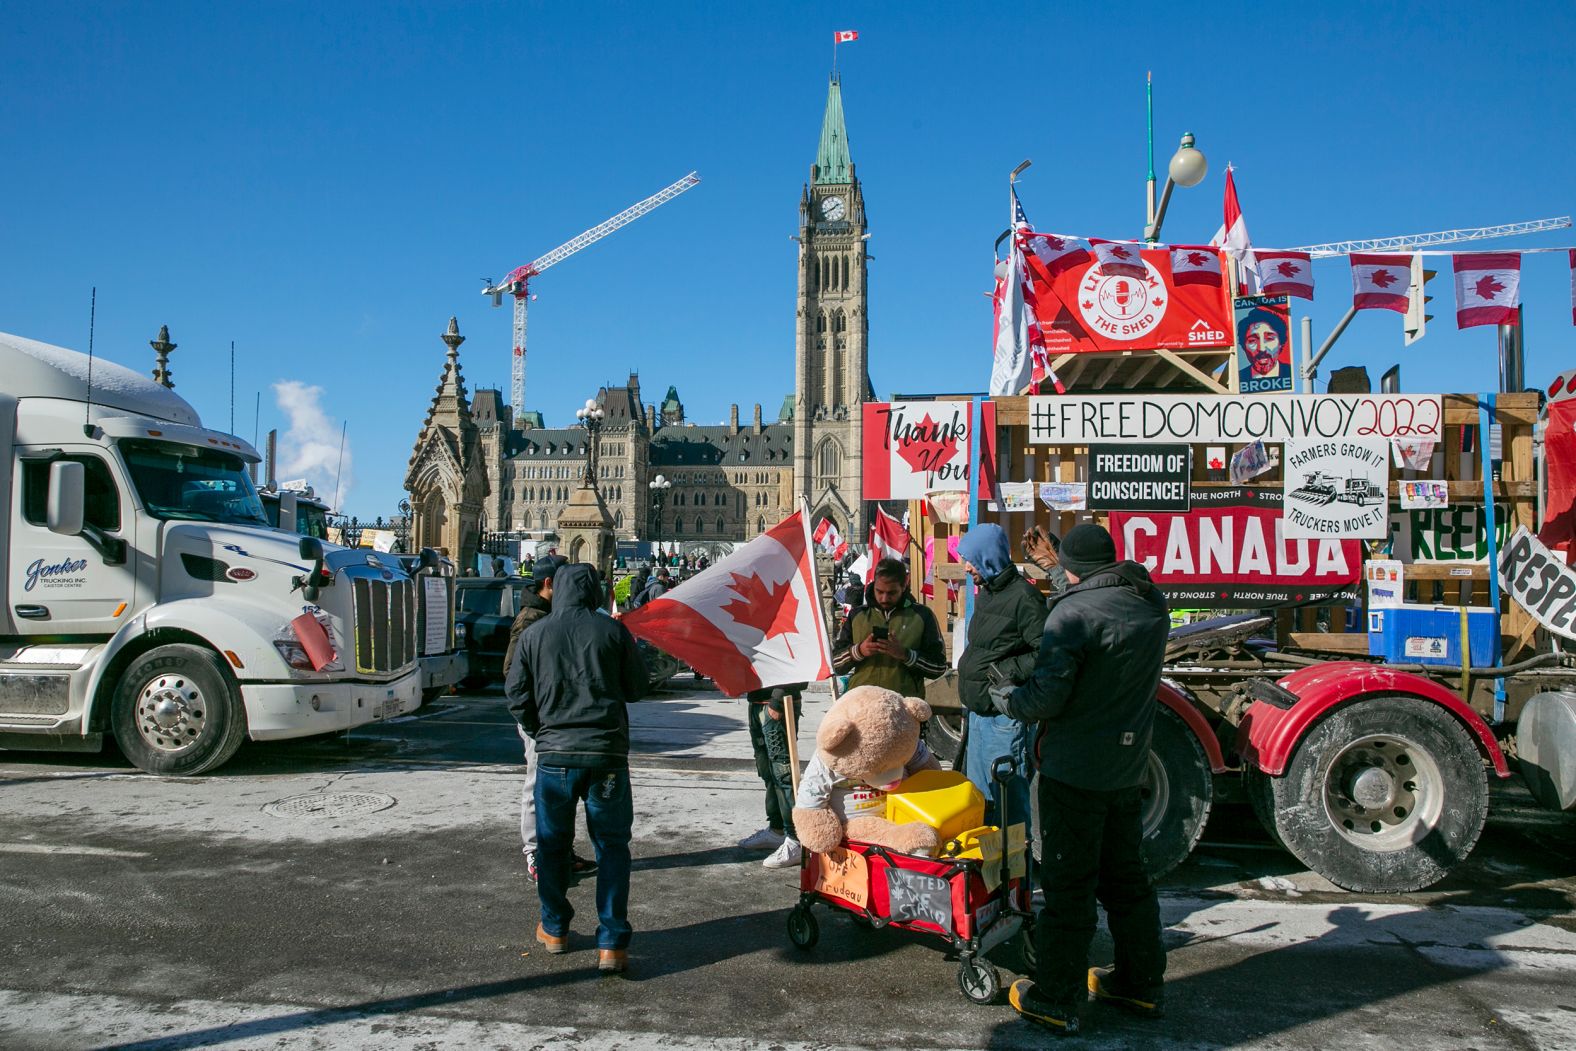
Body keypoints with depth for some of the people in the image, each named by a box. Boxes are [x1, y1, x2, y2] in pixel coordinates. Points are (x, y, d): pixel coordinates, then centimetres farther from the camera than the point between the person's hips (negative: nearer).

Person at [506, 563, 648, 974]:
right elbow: (636, 688, 5)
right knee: (612, 846, 7)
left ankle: (554, 928, 30)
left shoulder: (534, 634, 1)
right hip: (607, 754, -1)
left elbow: (516, 694, 4)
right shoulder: (613, 631, -2)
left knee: (552, 843, 17)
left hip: (554, 754, 1)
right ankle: (612, 943, 4)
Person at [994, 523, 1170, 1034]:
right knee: (1126, 876, 20)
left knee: (1068, 885, 2)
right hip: (1128, 766, 7)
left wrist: (1005, 699, -2)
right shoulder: (1151, 607, 3)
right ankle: (1141, 983, 32)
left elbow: (1046, 696, -23)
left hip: (1075, 770, -7)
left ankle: (1055, 999, 11)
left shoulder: (1074, 612, -20)